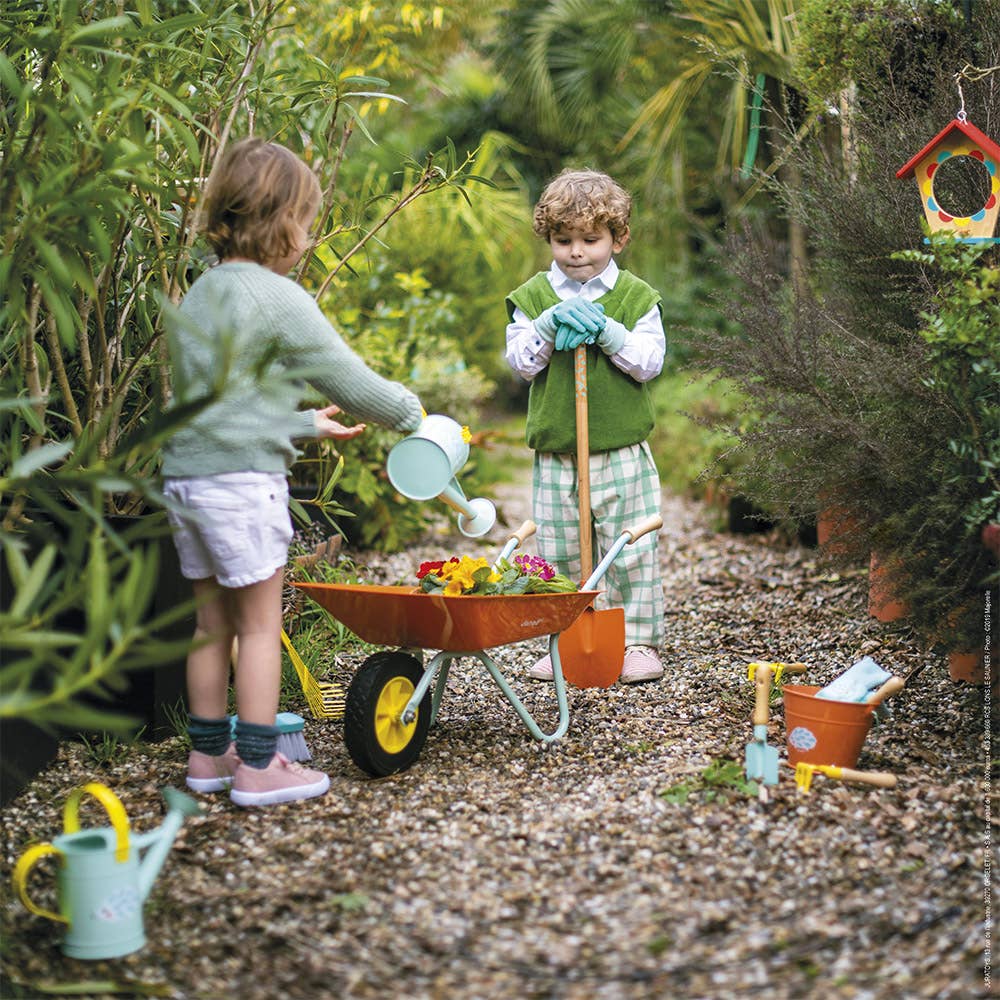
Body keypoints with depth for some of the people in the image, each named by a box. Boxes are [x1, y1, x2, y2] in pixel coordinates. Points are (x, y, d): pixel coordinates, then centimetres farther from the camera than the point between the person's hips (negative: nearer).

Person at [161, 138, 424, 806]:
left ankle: (209, 753, 23)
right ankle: (258, 767, 6)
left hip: (185, 474, 8)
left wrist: (307, 424, 27)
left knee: (213, 620, 15)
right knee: (260, 624, 1)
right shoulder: (280, 299, -12)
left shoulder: (199, 295, 14)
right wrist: (409, 411, 9)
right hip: (243, 479, -8)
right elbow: (350, 381, -9)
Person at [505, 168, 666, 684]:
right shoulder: (532, 297, 5)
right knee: (558, 554, 8)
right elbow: (520, 361, -3)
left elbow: (649, 362, -7)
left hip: (622, 451, -1)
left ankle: (638, 640, 15)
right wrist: (549, 325, -18)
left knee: (631, 550, 3)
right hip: (554, 452, 2)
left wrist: (607, 331, -19)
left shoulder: (637, 297, 1)